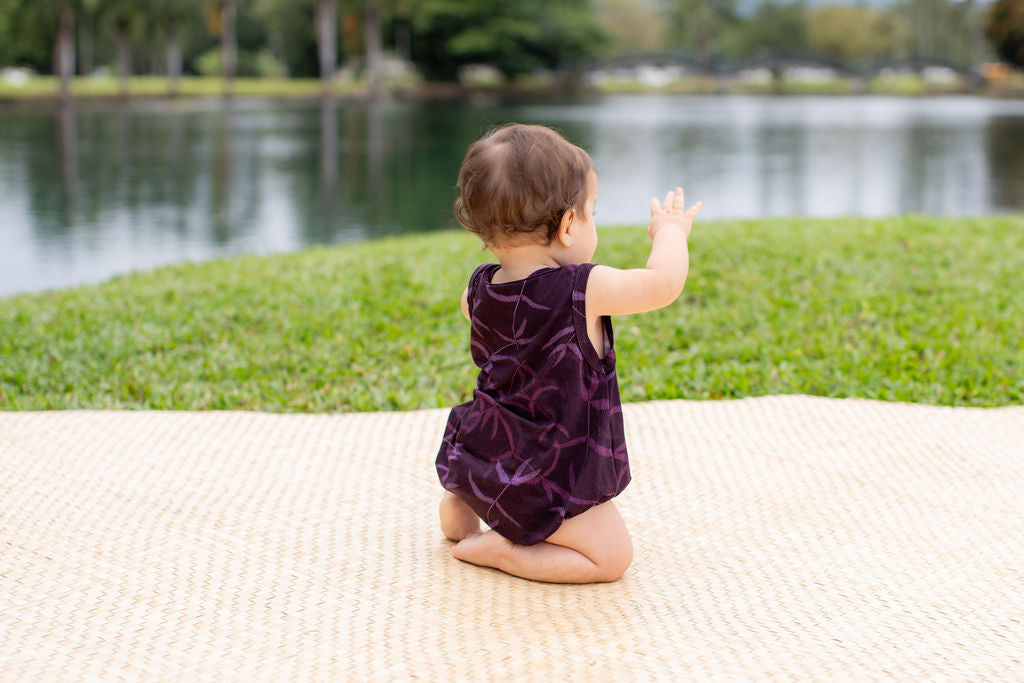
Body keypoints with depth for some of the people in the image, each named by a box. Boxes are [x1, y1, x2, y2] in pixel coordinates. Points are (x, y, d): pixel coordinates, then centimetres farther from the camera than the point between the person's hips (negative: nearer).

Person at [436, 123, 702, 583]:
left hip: (479, 454, 8)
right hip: (545, 484, -7)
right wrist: (670, 230, 4)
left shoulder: (478, 289, -6)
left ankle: (462, 501, 18)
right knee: (611, 557, 1)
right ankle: (498, 549, -9)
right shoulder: (584, 291, -25)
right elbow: (664, 283, -16)